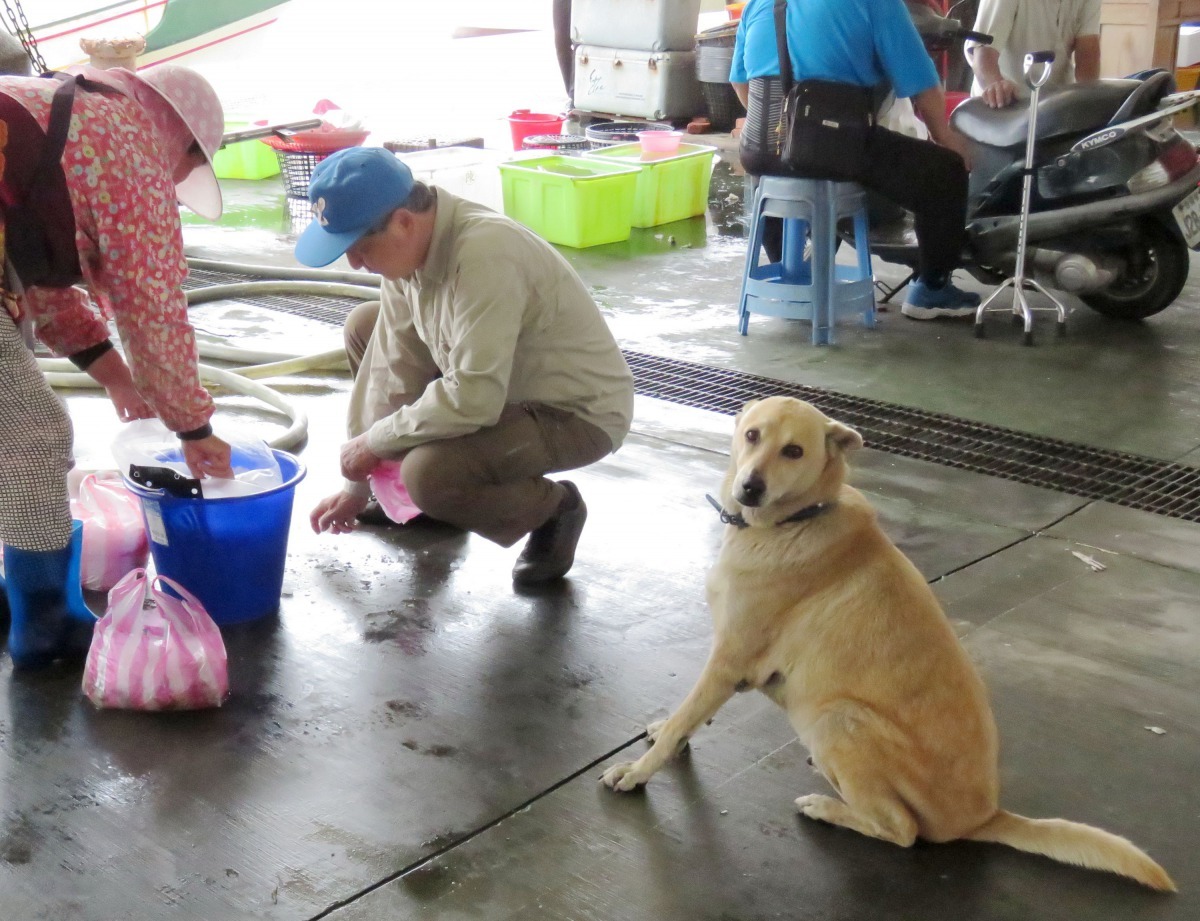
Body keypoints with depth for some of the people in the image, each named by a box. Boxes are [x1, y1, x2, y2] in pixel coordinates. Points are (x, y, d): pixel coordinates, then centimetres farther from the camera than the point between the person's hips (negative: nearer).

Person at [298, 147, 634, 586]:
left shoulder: (484, 254, -33)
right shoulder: (408, 244, -8)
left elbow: (472, 400, -35)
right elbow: (394, 368, -1)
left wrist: (375, 440, -19)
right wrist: (359, 482, 2)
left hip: (577, 412, -9)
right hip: (506, 383, 9)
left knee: (430, 475, -31)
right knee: (364, 328, 7)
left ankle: (552, 508, -1)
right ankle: (410, 490, 18)